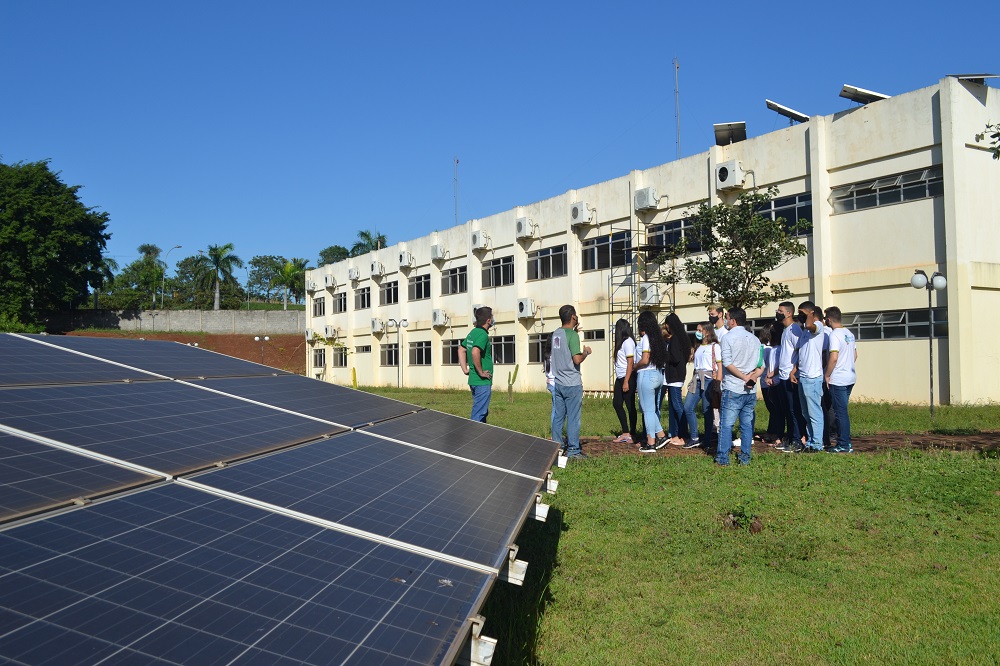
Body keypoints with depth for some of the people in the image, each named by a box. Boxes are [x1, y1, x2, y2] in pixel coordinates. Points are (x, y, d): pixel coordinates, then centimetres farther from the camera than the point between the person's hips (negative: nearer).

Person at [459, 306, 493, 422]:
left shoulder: (472, 333, 11)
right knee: (478, 416, -5)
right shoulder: (483, 334, -17)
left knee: (483, 413, 20)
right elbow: (475, 352, -32)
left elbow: (461, 349, 20)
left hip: (473, 380, 10)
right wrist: (481, 372, -21)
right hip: (482, 382, -10)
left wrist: (465, 369, 14)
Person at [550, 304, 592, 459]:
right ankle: (573, 450, 4)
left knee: (557, 417, 11)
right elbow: (577, 359, -20)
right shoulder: (572, 335, -15)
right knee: (573, 418, 0)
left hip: (558, 383, 7)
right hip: (572, 384, -7)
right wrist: (586, 352, -1)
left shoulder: (556, 333, 9)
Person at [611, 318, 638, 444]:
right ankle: (626, 433, 15)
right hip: (620, 378, 9)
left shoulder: (628, 342, -11)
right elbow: (620, 362, 11)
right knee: (617, 404, 9)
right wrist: (621, 380, 6)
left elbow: (630, 363, -16)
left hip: (627, 378, -9)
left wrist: (626, 382, -19)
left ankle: (632, 434, 7)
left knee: (630, 406, -1)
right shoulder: (622, 342, 14)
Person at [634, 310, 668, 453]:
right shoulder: (658, 338, 10)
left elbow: (645, 360, -18)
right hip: (658, 375, 8)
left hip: (646, 375, -8)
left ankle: (651, 443, 2)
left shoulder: (645, 338, -12)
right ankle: (661, 435, 16)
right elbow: (663, 361, 11)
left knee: (648, 409, -1)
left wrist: (635, 367, -2)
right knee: (652, 408, 19)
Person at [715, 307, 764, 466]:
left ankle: (723, 458, -2)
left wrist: (744, 377, -10)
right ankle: (745, 458, 13)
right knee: (747, 424, 10)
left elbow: (727, 363, -15)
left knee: (726, 424, -2)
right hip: (751, 390, 6)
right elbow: (761, 365, 9)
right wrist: (753, 376, -6)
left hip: (733, 389, -5)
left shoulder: (728, 337, -6)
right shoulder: (754, 339, 13)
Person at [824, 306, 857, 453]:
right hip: (850, 377, 9)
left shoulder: (834, 335, -15)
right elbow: (855, 355, 19)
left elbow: (833, 358, -22)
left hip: (838, 380, -9)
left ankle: (844, 445, 1)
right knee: (842, 410, 15)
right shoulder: (849, 334, 12)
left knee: (840, 412, -3)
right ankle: (846, 442, 20)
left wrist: (826, 375, -13)